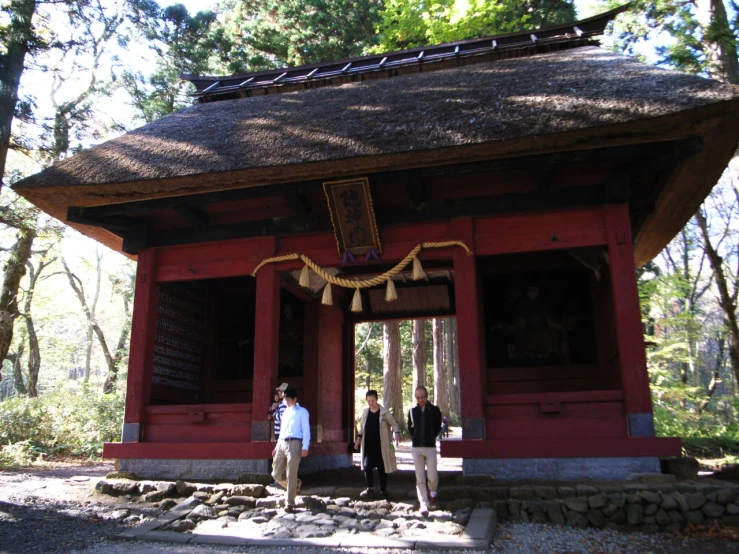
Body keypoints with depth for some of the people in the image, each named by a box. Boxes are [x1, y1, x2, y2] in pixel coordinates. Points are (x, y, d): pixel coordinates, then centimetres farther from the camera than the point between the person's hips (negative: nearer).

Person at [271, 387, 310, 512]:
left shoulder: (302, 412, -1)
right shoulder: (285, 412, 20)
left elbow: (306, 430, -6)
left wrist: (305, 447, -15)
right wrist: (277, 446, 18)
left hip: (294, 444, -7)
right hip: (282, 443, 7)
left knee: (291, 475, -4)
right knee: (276, 474, 6)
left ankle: (290, 503, 5)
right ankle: (294, 485, 31)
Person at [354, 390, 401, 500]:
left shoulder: (384, 412, -7)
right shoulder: (365, 412, 6)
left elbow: (394, 423, -5)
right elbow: (362, 427, 16)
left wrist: (397, 433, -22)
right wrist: (358, 439, 9)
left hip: (381, 445, -3)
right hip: (368, 445, 4)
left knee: (381, 468, 4)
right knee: (367, 466, -4)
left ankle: (383, 490, 17)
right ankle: (370, 489, 8)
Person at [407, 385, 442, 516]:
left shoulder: (434, 410, -1)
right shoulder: (412, 411, 4)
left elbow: (438, 427, 11)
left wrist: (432, 437, 8)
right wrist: (415, 438, 10)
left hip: (430, 447, -1)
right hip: (416, 448, 2)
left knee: (432, 476, -4)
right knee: (420, 479, 1)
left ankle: (433, 492, 28)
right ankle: (423, 504, 6)